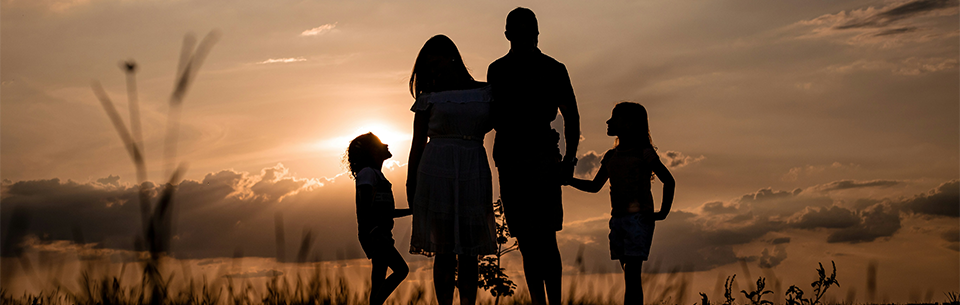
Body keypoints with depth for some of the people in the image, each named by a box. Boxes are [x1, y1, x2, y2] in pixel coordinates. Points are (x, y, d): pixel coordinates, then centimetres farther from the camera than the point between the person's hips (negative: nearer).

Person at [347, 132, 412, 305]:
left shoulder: (377, 175, 21)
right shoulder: (367, 172, -8)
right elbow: (365, 208, -17)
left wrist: (412, 211, 26)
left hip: (381, 234, 9)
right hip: (373, 233, -9)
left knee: (379, 281, 4)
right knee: (401, 270, -15)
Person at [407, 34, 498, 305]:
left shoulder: (484, 92, 12)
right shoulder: (429, 98, 9)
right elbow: (418, 144, 8)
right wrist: (410, 185, 4)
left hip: (473, 175, 1)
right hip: (436, 173, -1)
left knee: (469, 252, 0)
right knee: (444, 250, -3)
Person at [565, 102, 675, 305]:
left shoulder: (644, 153, -2)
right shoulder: (611, 156, 16)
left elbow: (669, 182, 0)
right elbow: (594, 186, 23)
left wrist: (663, 212, -7)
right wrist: (568, 179, 11)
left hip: (639, 218, -7)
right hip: (617, 219, 7)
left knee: (632, 274, -14)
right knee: (629, 276, 7)